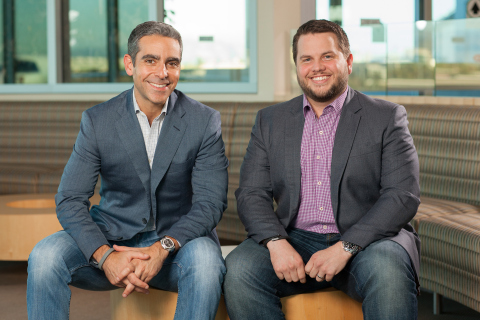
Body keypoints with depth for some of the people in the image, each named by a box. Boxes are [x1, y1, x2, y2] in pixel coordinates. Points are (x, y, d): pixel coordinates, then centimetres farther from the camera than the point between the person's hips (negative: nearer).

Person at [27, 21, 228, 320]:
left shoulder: (205, 121, -4)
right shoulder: (97, 120, -1)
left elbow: (211, 203, -9)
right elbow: (70, 200, -6)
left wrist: (162, 248, -26)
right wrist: (105, 256, -25)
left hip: (178, 238, -1)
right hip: (111, 236, 1)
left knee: (205, 259, -35)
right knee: (45, 256, -26)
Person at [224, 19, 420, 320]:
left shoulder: (387, 117, 5)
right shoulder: (270, 120, 15)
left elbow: (403, 196, -5)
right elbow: (251, 193, 7)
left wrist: (345, 247, -18)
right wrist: (276, 242, -14)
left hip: (366, 240, -3)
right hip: (295, 240, 3)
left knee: (387, 271, -36)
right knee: (238, 270, -26)